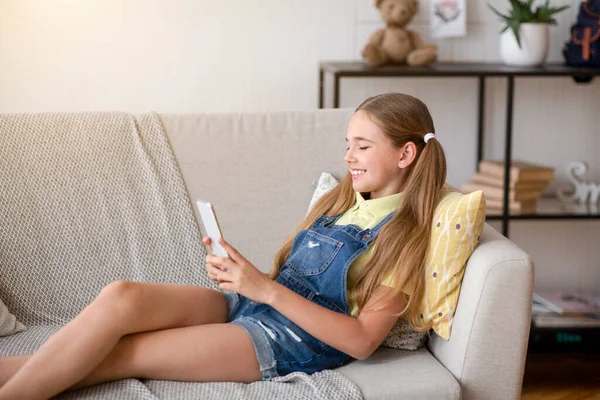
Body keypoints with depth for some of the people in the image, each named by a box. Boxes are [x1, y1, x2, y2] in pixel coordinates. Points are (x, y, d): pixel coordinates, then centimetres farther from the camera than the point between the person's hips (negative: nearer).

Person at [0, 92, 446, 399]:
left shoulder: (404, 235, -5)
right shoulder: (339, 200, 17)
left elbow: (362, 340, -15)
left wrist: (265, 289, -19)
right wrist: (240, 274, -6)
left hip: (287, 343, -6)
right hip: (243, 306, 6)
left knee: (112, 355, -18)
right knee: (120, 295, -21)